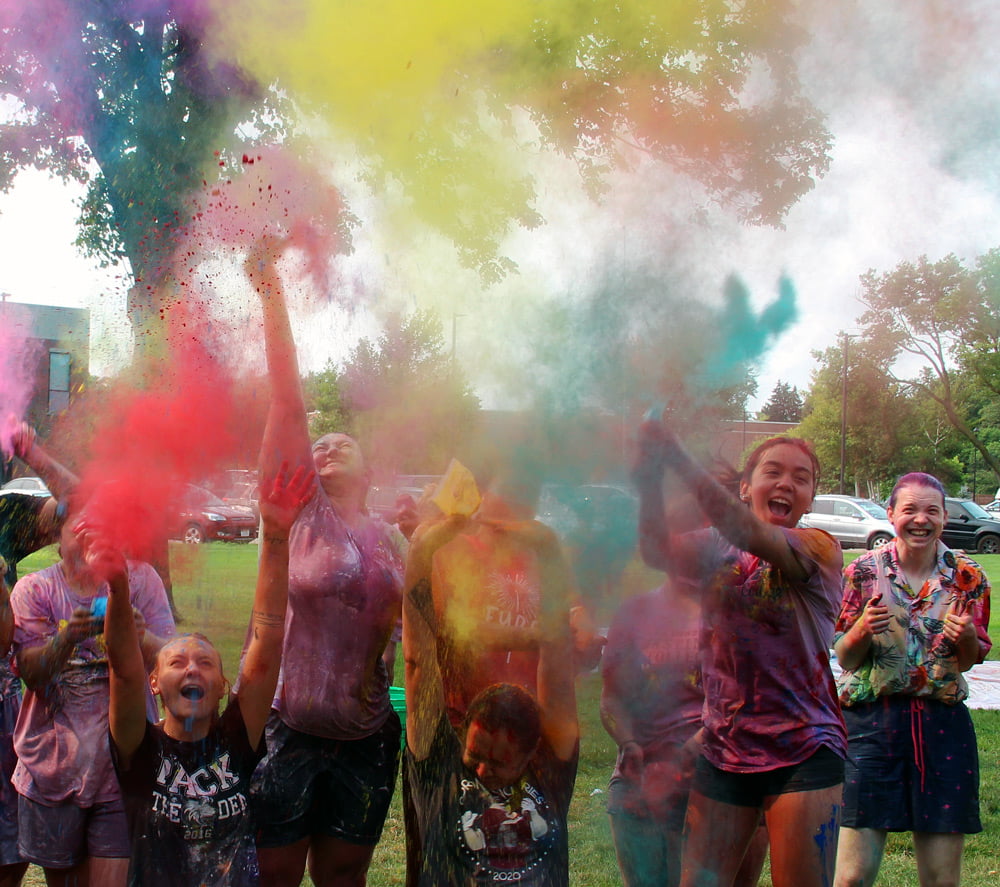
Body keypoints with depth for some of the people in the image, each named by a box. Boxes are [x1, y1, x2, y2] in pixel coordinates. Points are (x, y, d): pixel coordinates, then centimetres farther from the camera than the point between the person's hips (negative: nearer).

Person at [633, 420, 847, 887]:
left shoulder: (819, 549, -6)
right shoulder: (718, 551, 6)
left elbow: (749, 533, -26)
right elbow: (659, 550, -15)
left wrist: (679, 460, -36)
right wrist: (650, 480, -33)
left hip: (803, 754, -4)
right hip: (724, 754, 4)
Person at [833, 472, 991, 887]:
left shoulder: (968, 577, 3)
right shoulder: (864, 572, -1)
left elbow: (968, 661, 11)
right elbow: (843, 658, 3)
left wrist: (966, 637, -12)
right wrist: (863, 630, -19)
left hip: (943, 725, 2)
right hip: (871, 723, -2)